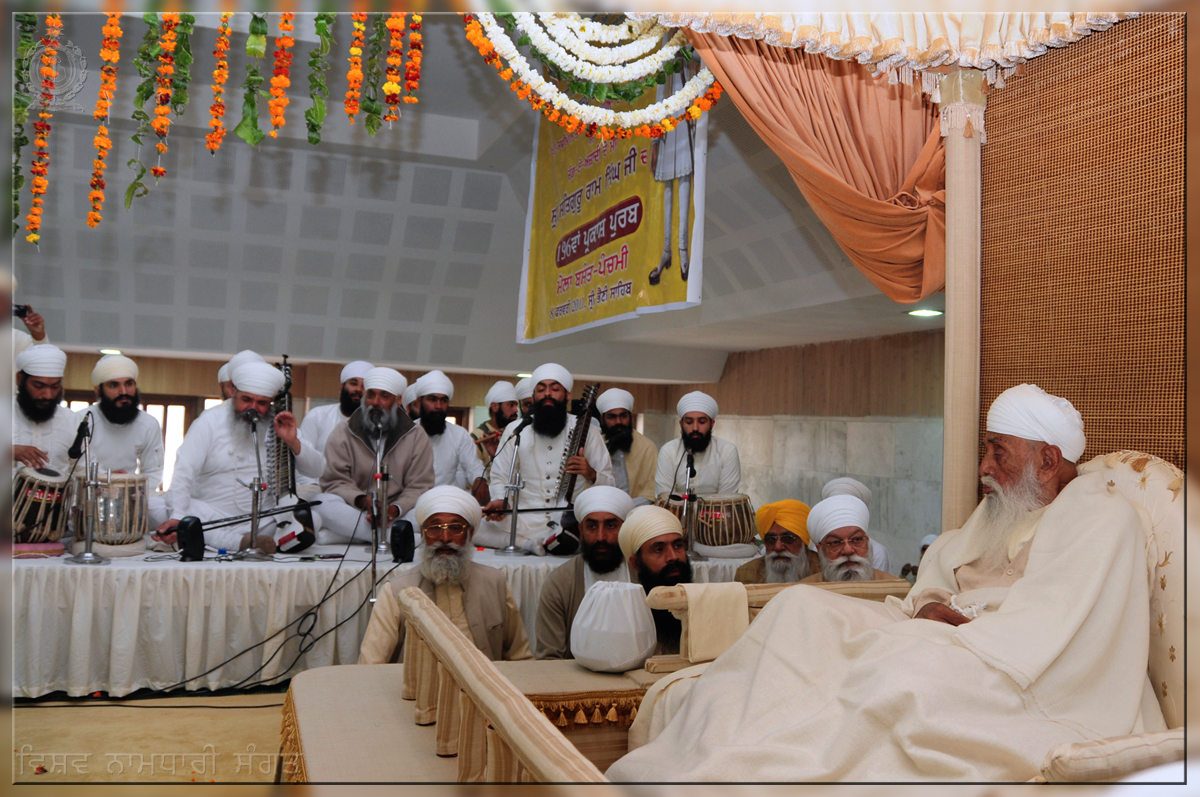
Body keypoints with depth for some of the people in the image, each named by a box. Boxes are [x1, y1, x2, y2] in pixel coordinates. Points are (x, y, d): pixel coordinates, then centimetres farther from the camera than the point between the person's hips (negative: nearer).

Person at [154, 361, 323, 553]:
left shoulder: (280, 425, 6)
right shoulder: (210, 421, -1)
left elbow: (315, 469, 5)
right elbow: (184, 470, -9)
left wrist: (293, 442, -14)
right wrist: (177, 517, -24)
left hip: (264, 522, 2)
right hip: (212, 521, -2)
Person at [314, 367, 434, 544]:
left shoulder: (416, 438, 6)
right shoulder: (342, 434, 5)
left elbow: (419, 487, 1)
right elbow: (335, 482, -2)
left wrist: (396, 509, -21)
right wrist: (363, 501, -23)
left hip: (397, 516, 0)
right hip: (354, 510, 0)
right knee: (323, 502, -30)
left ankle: (332, 534, -29)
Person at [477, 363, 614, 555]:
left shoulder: (585, 431, 7)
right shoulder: (515, 430, 10)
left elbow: (609, 485, 6)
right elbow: (499, 479, 9)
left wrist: (591, 475, -16)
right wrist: (500, 501, -13)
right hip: (525, 521, 1)